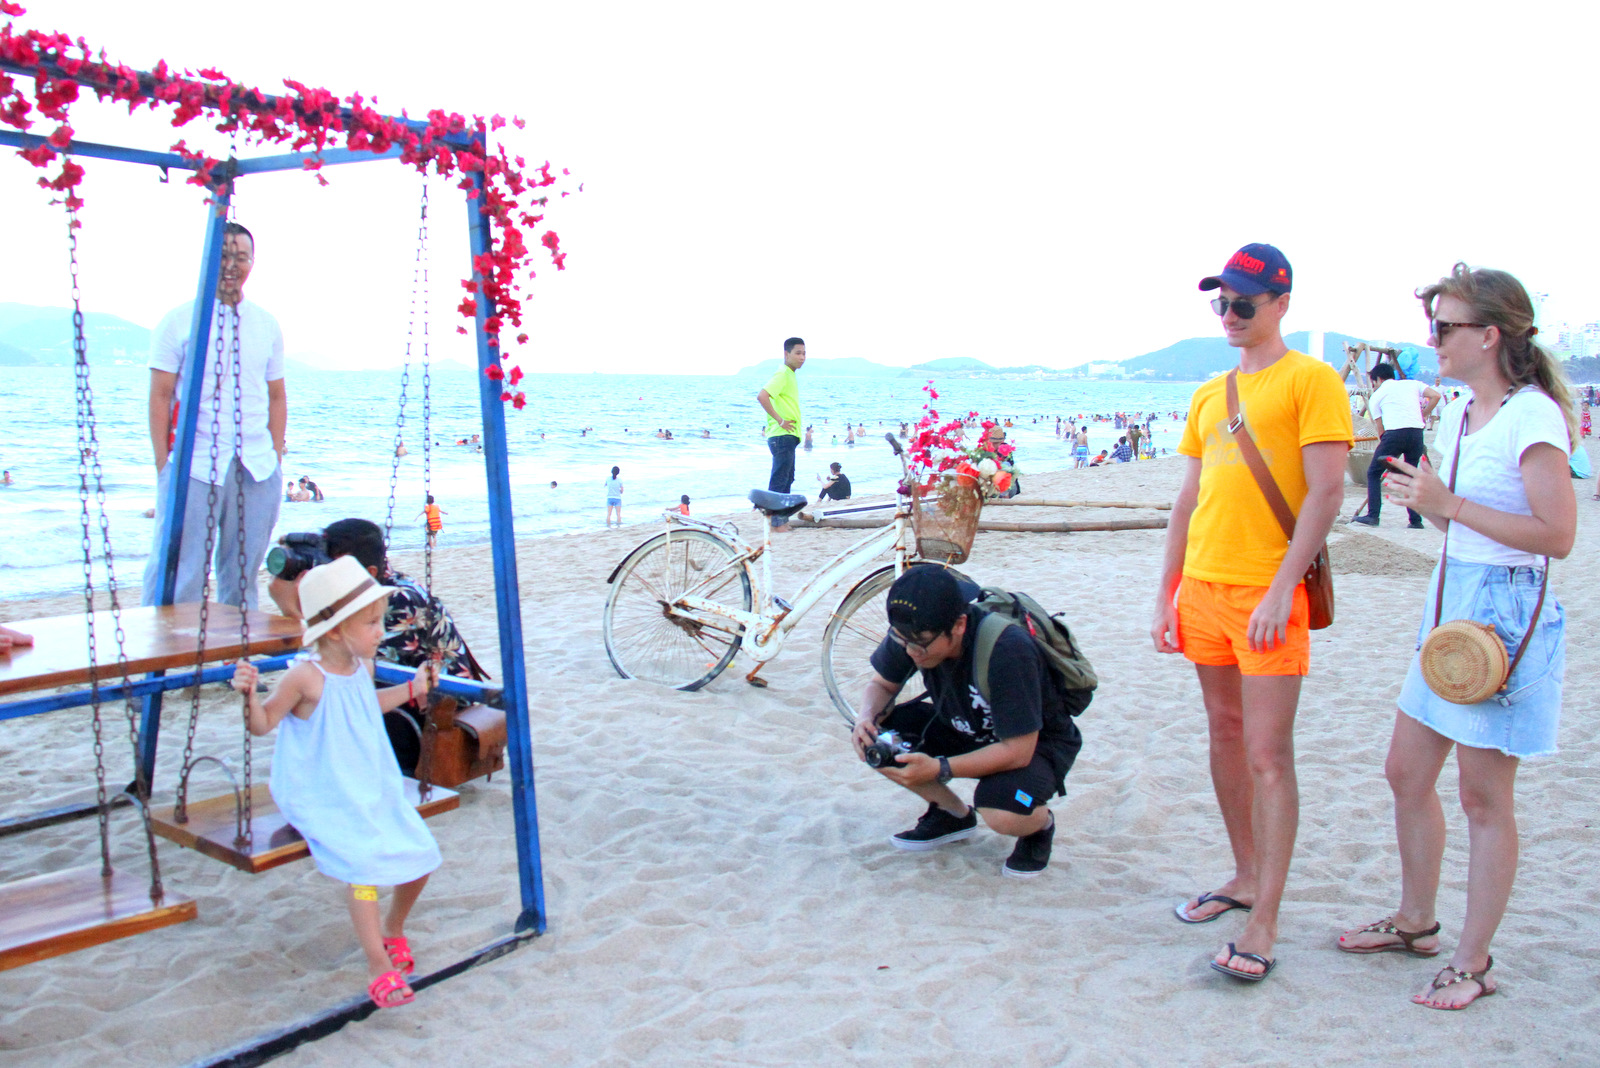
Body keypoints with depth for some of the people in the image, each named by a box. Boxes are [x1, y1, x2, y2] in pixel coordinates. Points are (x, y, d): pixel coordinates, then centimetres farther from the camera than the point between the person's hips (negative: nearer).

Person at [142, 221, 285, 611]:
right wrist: (163, 463, -6)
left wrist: (276, 455, 8)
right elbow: (160, 396, 0)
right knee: (178, 574, -6)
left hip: (257, 468, 3)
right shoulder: (179, 321, 2)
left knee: (243, 576, 7)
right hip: (194, 465, -3)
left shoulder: (267, 325, 13)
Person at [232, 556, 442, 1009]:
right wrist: (250, 694, -30)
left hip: (374, 788, 7)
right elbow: (263, 724, -12)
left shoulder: (362, 665, 1)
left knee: (420, 855, 4)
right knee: (366, 863, -24)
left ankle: (393, 929, 33)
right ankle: (378, 966, -10)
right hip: (324, 797, -7)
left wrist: (412, 688, 17)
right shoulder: (306, 676, -19)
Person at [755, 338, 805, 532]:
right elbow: (761, 396, -26)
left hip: (788, 436, 10)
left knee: (787, 479, 14)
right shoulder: (782, 374, -14)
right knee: (779, 480, -7)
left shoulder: (790, 376, 17)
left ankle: (783, 521, 20)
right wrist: (779, 420, -23)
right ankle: (776, 523, -5)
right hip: (782, 436, -10)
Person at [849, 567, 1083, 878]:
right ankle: (955, 814, 9)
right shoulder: (913, 632, -21)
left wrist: (939, 769, -42)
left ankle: (1040, 824, 3)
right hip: (963, 728, 6)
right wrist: (866, 719, -26)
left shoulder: (1006, 650, -37)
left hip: (1036, 741, -6)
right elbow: (882, 684, -3)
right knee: (871, 740, -16)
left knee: (1002, 814, -37)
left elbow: (1018, 750, -33)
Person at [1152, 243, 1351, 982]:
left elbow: (1326, 491, -12)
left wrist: (1280, 589, -19)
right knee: (1224, 735, 14)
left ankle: (1263, 926, 0)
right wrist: (1167, 596, 13)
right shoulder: (1209, 395, 15)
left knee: (1268, 754, -6)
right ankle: (1246, 878, 29)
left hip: (1267, 594, -7)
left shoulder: (1311, 379, -4)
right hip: (1204, 587, 7)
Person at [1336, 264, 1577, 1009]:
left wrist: (1450, 506, -20)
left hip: (1508, 615, -9)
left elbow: (1557, 534, -20)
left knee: (1484, 796, 2)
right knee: (1406, 773, 14)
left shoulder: (1533, 416, -15)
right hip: (1452, 605, 9)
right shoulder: (1460, 415, 11)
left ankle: (1473, 962, 17)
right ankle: (1416, 921, 32)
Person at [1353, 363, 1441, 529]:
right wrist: (1423, 415, 19)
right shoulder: (1412, 383, 23)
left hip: (1395, 433, -3)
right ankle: (1416, 520, 12)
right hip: (1417, 432, 3)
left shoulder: (1376, 395, 18)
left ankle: (1373, 515, 3)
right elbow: (1436, 396, 8)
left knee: (1373, 473, 11)